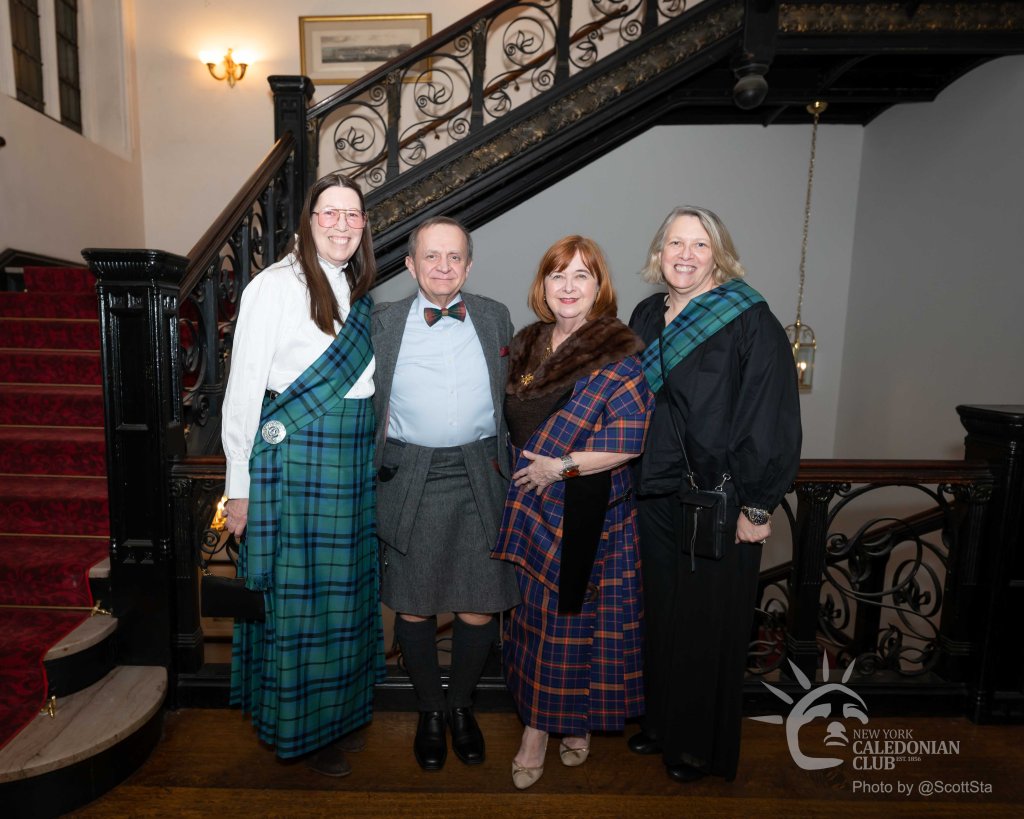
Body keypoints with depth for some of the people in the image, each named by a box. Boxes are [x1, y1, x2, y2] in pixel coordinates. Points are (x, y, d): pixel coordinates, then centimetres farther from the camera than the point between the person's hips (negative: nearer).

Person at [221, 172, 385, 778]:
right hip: (293, 454, -6)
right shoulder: (275, 286, -7)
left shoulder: (362, 292, 12)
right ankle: (301, 726, 26)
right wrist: (239, 484, -9)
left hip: (357, 457, 6)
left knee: (348, 586, 15)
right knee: (299, 590, 4)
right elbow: (244, 389, -9)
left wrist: (372, 455, 12)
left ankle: (340, 711, 35)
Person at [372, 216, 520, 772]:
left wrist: (509, 469, 7)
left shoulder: (495, 318, 9)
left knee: (480, 607, 7)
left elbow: (510, 398, 12)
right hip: (409, 479, 0)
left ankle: (461, 704, 34)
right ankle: (430, 710, 34)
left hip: (480, 476, 1)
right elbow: (368, 404, 8)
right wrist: (376, 468, 2)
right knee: (413, 607, 10)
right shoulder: (383, 321, 6)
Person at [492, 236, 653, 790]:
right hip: (528, 511, 5)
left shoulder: (618, 353, -11)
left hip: (588, 517, -5)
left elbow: (629, 440, -17)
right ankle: (535, 726, 33)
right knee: (533, 615, 13)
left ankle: (579, 721, 31)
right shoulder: (526, 345, 8)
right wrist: (518, 464, 6)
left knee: (579, 619, 7)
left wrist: (560, 465, -17)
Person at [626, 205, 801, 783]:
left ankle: (702, 745, 33)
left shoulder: (751, 321, -11)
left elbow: (774, 417, -13)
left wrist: (757, 506, -14)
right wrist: (635, 480, 10)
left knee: (709, 623, 10)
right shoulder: (646, 317, 6)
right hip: (656, 497, 5)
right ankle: (662, 723, 41)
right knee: (662, 615, 18)